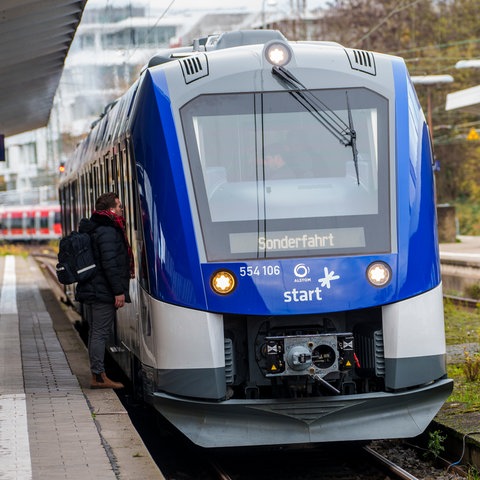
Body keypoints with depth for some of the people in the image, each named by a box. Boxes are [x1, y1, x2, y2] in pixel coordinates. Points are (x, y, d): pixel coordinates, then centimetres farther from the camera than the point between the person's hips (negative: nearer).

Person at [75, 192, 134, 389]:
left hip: (89, 291, 10)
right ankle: (99, 376, -6)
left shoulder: (92, 229, 15)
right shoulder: (107, 232, -16)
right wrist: (119, 291, -21)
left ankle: (96, 375, 16)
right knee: (101, 333, -7)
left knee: (95, 333, 12)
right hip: (103, 293, -10)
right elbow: (110, 264, -22)